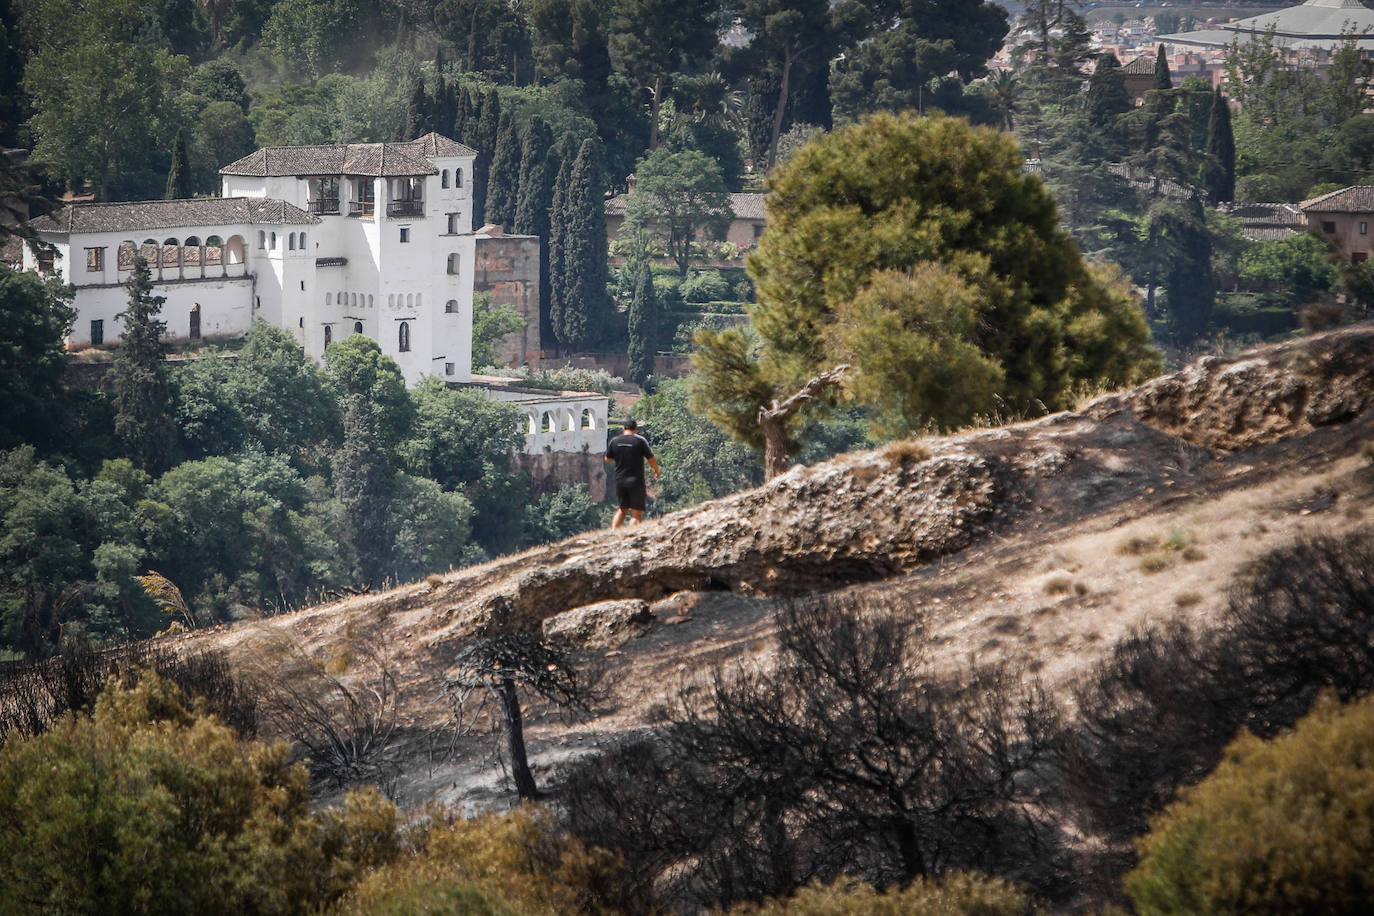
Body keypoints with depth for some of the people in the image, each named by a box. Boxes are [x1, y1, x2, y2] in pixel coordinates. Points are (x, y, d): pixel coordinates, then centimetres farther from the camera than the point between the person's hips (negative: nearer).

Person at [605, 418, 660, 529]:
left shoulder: (614, 441, 2)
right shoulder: (640, 440, -8)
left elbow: (607, 460, 15)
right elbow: (652, 461, -4)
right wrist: (656, 471, 15)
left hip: (620, 481, 4)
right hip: (636, 481, -4)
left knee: (622, 509, 20)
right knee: (637, 513, 0)